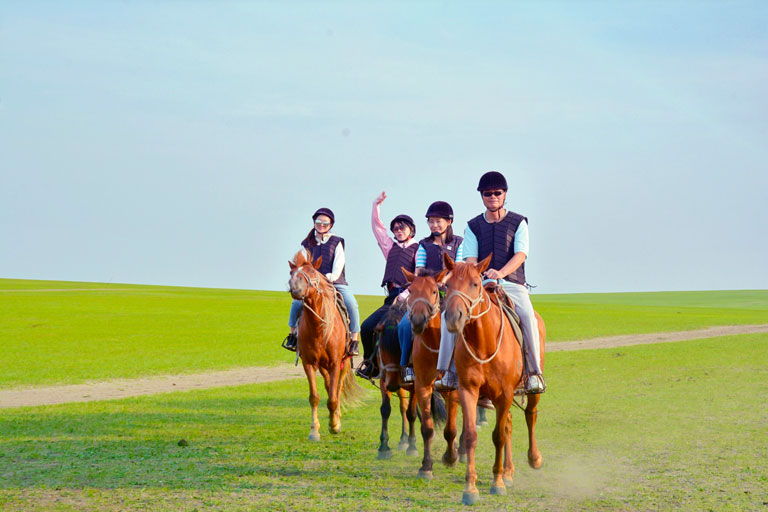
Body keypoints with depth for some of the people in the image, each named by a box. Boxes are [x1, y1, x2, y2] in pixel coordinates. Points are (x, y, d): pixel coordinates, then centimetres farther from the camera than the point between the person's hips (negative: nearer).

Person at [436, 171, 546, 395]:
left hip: (512, 284, -2)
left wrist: (501, 272, -26)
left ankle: (534, 372, -26)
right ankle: (447, 371, -17)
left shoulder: (518, 223, 7)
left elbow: (520, 255, -7)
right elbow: (470, 260, 2)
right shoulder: (473, 227, 12)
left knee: (528, 316, -32)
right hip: (481, 284, 2)